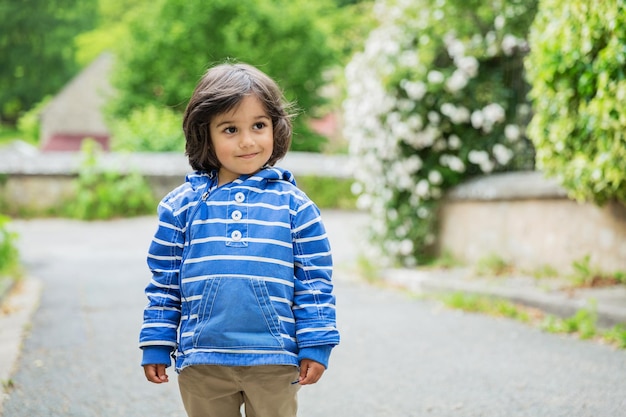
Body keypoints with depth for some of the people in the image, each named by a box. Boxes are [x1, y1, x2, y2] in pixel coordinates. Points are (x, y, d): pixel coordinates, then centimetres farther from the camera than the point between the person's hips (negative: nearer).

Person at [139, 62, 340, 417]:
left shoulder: (293, 204, 0)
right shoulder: (182, 205, 3)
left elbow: (315, 280, 2)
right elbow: (165, 281, 7)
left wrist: (315, 346, -2)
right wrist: (156, 345, 5)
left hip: (274, 364, -1)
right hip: (201, 365, 1)